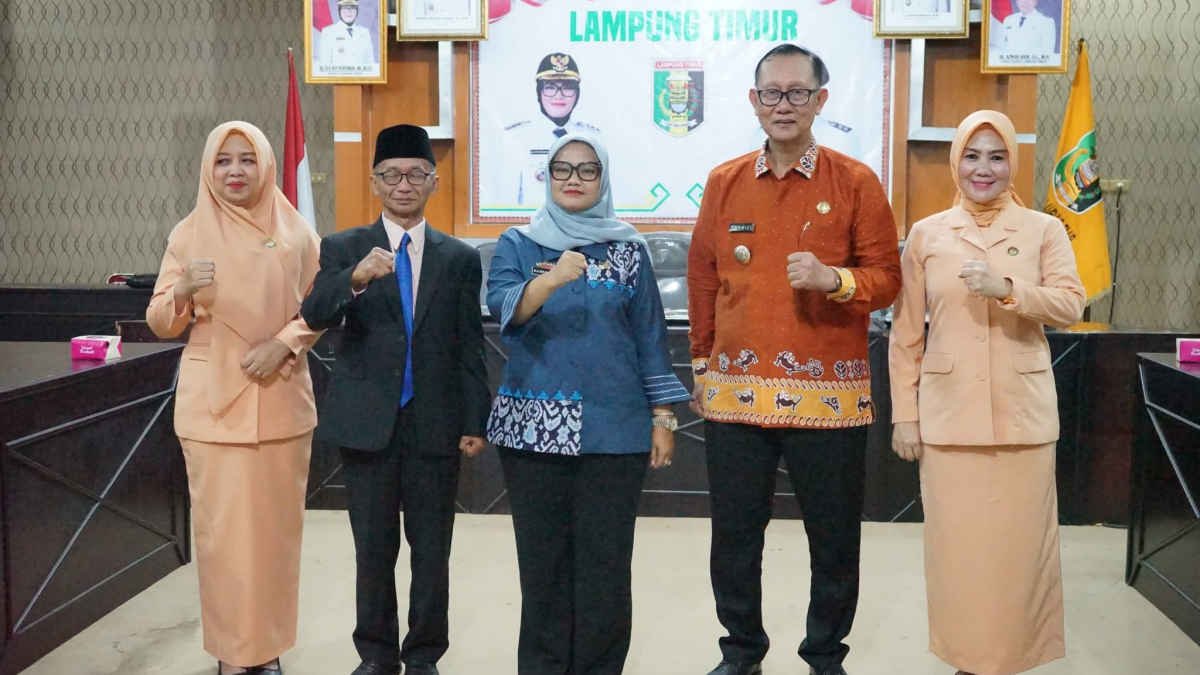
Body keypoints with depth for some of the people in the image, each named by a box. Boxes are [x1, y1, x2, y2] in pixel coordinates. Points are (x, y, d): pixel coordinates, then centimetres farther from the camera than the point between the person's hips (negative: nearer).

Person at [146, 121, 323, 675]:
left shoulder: (296, 233, 2)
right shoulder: (189, 233, 2)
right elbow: (160, 323, 3)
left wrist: (282, 343, -11)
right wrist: (182, 291, -17)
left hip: (281, 400, 1)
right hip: (213, 402, 0)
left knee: (276, 524, 6)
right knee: (221, 526, 1)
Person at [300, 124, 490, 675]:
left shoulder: (459, 259, 5)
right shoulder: (342, 249, 4)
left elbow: (470, 347, 5)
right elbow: (313, 316, -12)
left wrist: (475, 422, 0)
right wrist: (355, 279, -31)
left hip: (435, 424, 0)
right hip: (367, 422, 0)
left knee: (432, 551, 8)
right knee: (373, 549, 9)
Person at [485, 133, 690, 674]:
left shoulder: (628, 249, 7)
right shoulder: (518, 244, 6)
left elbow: (649, 335, 7)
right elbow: (501, 306, -12)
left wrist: (662, 415, 3)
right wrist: (553, 279, -30)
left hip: (614, 425, 0)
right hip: (534, 425, 0)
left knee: (605, 559, 2)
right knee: (542, 558, 6)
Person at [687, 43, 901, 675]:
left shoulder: (856, 183, 0)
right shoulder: (723, 182, 7)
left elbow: (885, 278, 0)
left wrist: (833, 279, -20)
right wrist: (702, 365, 13)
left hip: (829, 395, -2)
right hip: (736, 390, 2)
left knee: (834, 537, 8)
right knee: (733, 533, 10)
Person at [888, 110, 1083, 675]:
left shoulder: (1043, 229, 4)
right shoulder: (926, 234, 4)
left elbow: (1071, 305, -7)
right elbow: (905, 334, 4)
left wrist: (1008, 290, -23)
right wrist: (904, 413, 0)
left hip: (1022, 413, 0)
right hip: (949, 414, 0)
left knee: (1019, 540, 4)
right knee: (957, 541, 4)